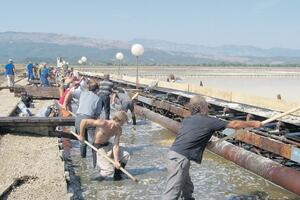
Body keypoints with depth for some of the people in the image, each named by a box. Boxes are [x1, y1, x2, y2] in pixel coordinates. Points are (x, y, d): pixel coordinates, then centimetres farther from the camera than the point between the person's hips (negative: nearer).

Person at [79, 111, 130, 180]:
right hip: (98, 148, -7)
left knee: (125, 155, 0)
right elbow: (84, 121, -25)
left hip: (107, 145, 7)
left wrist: (116, 161, -22)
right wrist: (81, 135, -13)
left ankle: (117, 175, 15)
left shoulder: (118, 130, -6)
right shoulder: (103, 123, -26)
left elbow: (116, 146, -11)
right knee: (109, 171, -16)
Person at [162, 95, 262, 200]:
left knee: (188, 189, 20)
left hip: (174, 153, 8)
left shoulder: (187, 120, 15)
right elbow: (234, 124, 5)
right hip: (180, 158, -8)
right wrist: (253, 123, 16)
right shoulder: (209, 121, -3)